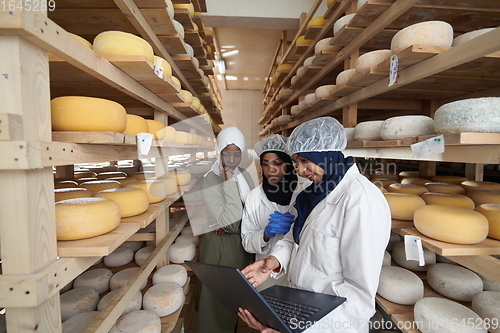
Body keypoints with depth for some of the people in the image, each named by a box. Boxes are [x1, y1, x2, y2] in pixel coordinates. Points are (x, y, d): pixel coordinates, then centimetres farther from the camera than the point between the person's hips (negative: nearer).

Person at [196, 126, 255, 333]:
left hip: (243, 243, 6)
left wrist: (235, 224, -17)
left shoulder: (244, 175, 0)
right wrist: (229, 182, -25)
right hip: (220, 246, -5)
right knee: (220, 300, 11)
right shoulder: (210, 181, -18)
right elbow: (229, 222, -26)